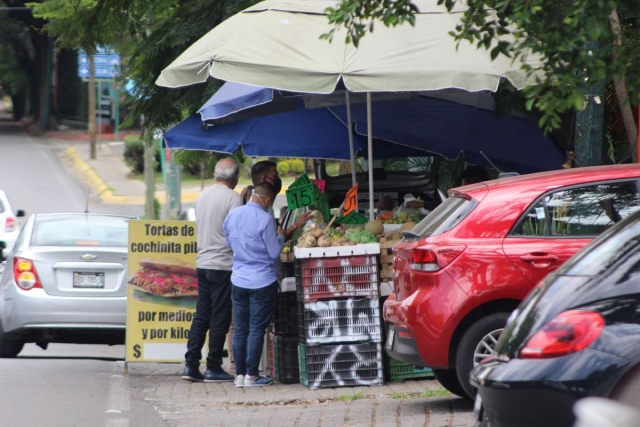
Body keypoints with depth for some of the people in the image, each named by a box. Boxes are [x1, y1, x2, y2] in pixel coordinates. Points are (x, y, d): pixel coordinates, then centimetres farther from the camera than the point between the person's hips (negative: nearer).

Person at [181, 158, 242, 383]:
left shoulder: (203, 195, 11)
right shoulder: (233, 198, -12)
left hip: (202, 262, 7)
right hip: (223, 264, -7)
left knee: (201, 316, 10)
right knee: (220, 319, -1)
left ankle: (191, 365, 6)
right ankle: (213, 368, 1)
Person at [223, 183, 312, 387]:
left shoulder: (232, 216, 3)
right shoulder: (264, 219, -17)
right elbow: (274, 252, -12)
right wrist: (282, 236, 7)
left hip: (238, 280, 5)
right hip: (262, 282, -5)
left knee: (240, 329, 10)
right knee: (257, 330, 0)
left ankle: (239, 374, 13)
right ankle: (252, 375, 1)